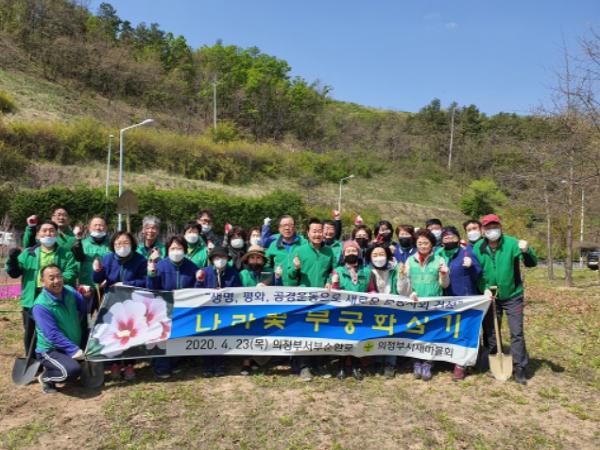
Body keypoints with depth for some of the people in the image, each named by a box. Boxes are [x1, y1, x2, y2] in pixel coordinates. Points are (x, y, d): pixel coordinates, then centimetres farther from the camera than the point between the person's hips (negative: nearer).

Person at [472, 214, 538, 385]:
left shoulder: (512, 243, -13)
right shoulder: (478, 247, -6)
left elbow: (532, 263, -18)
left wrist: (526, 251, -40)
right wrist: (483, 291, -11)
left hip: (512, 296, -2)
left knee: (517, 332, 1)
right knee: (490, 332, 12)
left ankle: (519, 369, 13)